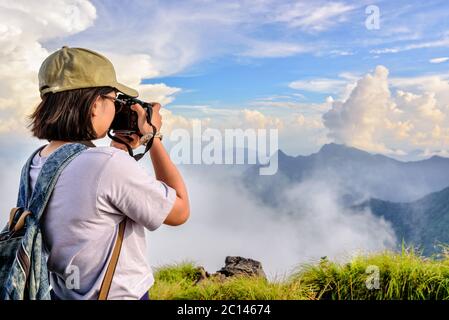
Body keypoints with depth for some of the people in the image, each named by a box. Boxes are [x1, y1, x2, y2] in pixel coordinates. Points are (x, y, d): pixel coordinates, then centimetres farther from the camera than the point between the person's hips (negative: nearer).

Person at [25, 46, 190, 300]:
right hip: (120, 294, -7)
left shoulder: (35, 165, -4)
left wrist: (119, 146, 8)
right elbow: (180, 212, -16)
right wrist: (154, 137, -11)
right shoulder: (109, 164, -28)